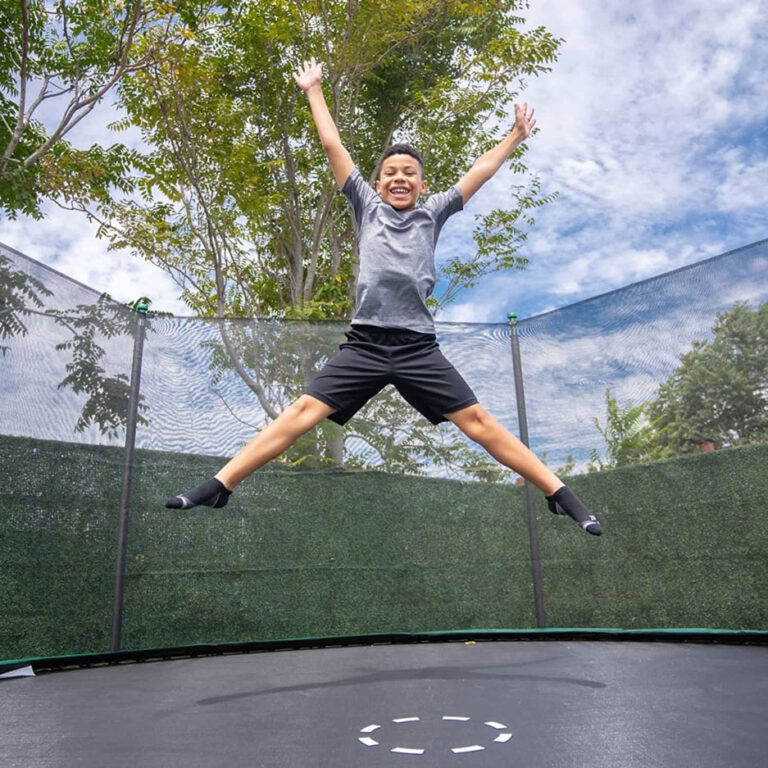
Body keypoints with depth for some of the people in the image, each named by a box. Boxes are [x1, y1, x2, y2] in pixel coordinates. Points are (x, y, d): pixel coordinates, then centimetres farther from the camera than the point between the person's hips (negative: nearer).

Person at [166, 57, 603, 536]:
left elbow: (479, 172, 23)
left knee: (477, 421, -4)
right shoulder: (367, 207, 16)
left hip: (418, 348, 0)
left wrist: (515, 138, 30)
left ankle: (559, 493, 3)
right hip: (365, 344, 0)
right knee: (303, 412, -8)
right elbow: (333, 147, 21)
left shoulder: (432, 215, 15)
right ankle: (218, 487, -4)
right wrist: (314, 91, 26)